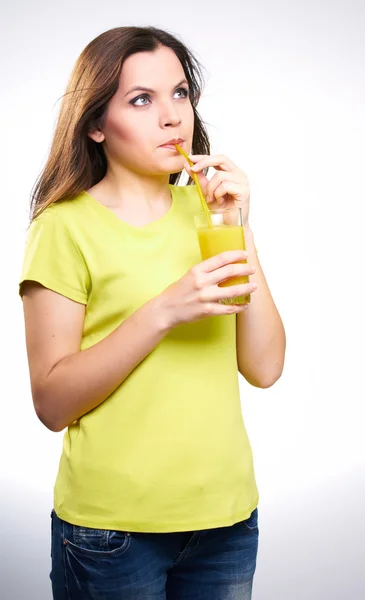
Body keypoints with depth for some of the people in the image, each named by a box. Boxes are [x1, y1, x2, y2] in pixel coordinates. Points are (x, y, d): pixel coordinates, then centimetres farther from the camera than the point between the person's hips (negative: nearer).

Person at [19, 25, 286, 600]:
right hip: (113, 525, -4)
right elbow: (52, 402, -14)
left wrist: (239, 229, -10)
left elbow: (264, 368, -3)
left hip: (227, 514, 5)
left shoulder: (204, 207, 4)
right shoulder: (66, 226, -9)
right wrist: (164, 311, -24)